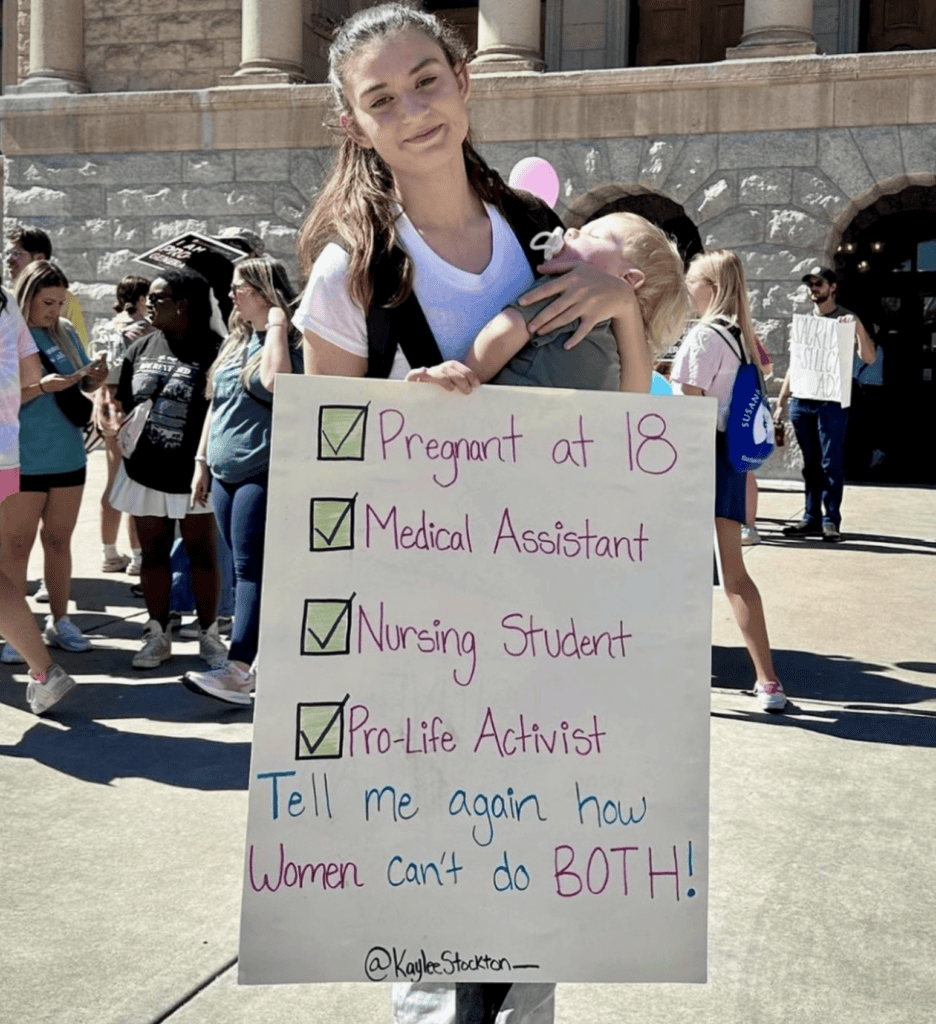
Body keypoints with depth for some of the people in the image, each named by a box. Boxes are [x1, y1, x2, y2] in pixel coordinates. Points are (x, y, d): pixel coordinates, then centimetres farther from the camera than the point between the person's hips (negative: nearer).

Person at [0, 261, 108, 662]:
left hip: (68, 457, 5)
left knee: (59, 540, 14)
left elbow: (79, 384, 17)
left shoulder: (65, 332, 8)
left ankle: (58, 620, 25)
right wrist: (42, 386, -25)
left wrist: (93, 379, -5)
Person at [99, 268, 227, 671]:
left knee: (202, 554, 4)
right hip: (145, 471, 6)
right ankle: (157, 634, 23)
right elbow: (123, 402, 16)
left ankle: (209, 634, 18)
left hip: (192, 473, -5)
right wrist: (111, 413, -7)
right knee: (153, 553, 12)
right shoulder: (141, 348, 8)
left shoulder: (211, 350, -11)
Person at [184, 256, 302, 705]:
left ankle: (238, 670, -15)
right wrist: (201, 460, 19)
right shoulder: (234, 342, 17)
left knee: (252, 569, -11)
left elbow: (275, 380, -30)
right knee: (243, 569, 10)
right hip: (224, 473, 8)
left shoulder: (290, 340, -7)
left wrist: (276, 326, -19)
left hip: (263, 473, -8)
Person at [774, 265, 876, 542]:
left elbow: (868, 358, -9)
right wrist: (781, 402, 15)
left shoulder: (846, 320, 2)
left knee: (831, 463, -5)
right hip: (801, 402, 5)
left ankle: (831, 521, -2)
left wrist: (858, 327, -21)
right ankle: (811, 519, 13)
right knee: (810, 464, 8)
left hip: (832, 402, -4)